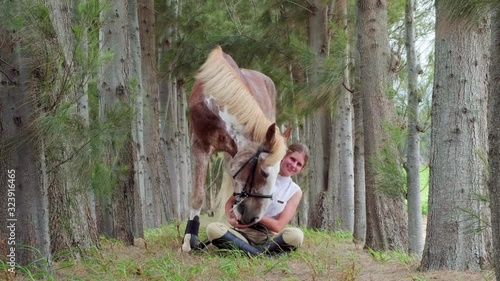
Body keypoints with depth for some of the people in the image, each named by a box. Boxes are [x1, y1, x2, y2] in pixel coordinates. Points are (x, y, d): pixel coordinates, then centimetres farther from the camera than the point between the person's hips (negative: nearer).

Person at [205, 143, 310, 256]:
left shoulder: (295, 192, 4)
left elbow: (277, 226, -3)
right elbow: (230, 201, 9)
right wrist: (231, 219, -13)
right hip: (245, 233, 1)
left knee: (296, 235, -35)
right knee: (212, 228, -30)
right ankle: (260, 254, -35)